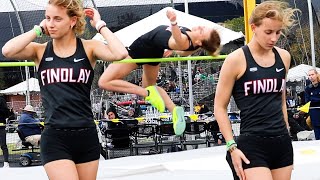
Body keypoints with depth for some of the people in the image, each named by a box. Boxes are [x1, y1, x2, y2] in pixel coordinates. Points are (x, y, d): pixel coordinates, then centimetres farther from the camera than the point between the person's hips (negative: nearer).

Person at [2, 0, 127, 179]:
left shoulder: (89, 48, 1)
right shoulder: (40, 51, 3)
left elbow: (120, 53, -18)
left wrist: (99, 24, -7)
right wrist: (39, 29, -5)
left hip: (86, 136, 1)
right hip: (54, 138, -1)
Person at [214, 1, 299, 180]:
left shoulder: (284, 57, 8)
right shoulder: (237, 60, -8)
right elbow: (220, 107, -4)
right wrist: (232, 147, -10)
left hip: (282, 143, 6)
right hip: (252, 145, -6)